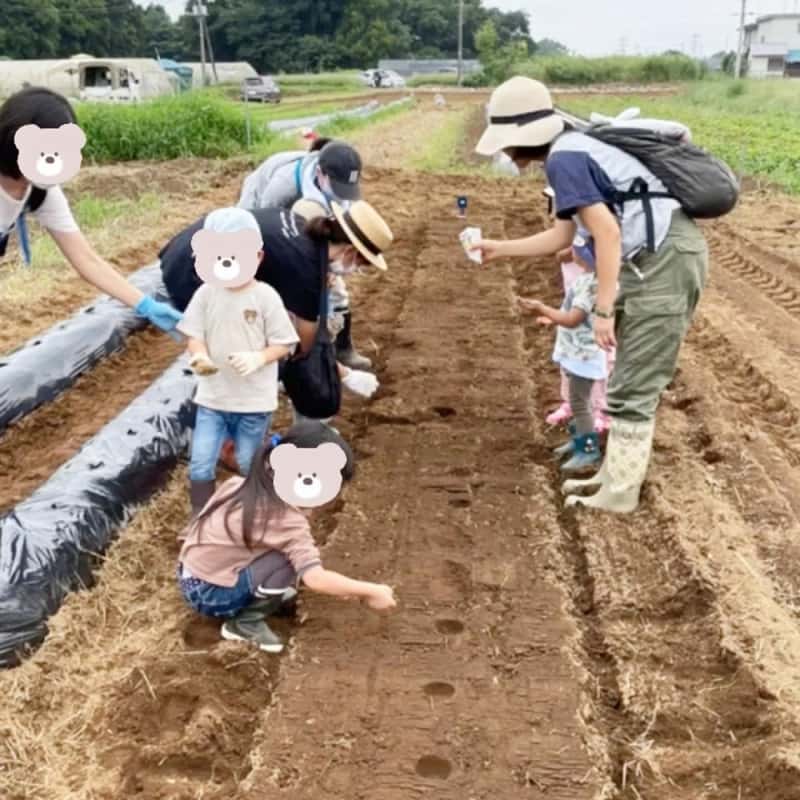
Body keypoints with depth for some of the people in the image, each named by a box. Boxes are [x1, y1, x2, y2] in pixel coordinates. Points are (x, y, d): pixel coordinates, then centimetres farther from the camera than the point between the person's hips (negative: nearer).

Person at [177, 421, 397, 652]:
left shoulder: (258, 486, 0)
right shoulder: (286, 519, -26)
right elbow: (315, 579, -33)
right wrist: (370, 592, -22)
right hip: (209, 593, -8)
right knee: (293, 559, -21)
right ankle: (245, 622, -5)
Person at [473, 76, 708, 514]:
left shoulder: (563, 159, -12)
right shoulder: (575, 149, 19)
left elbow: (608, 232, -19)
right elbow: (561, 236, 26)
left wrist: (603, 309, -17)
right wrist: (498, 249, 31)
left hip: (663, 261, -10)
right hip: (666, 257, 10)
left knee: (632, 389, -2)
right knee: (633, 380, 18)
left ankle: (619, 494, 9)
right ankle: (615, 475, 30)